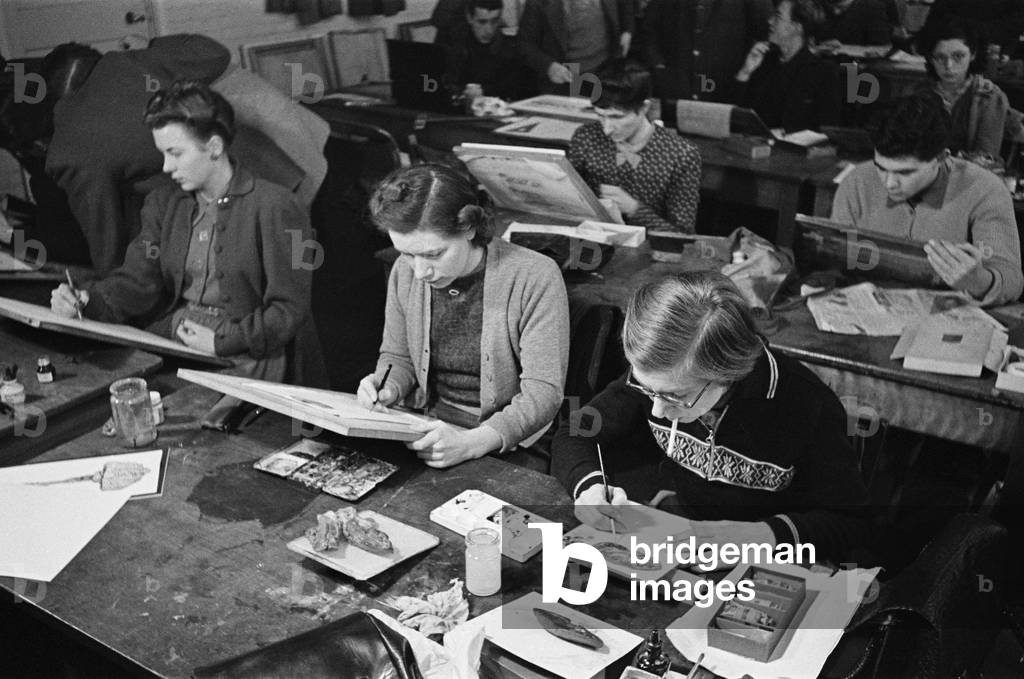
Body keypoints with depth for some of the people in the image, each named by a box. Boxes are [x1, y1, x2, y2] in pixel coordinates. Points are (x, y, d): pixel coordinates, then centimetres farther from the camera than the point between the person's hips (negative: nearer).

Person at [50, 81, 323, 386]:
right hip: (166, 343, 6)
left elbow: (289, 311, -10)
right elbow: (137, 280, 6)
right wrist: (85, 301, -13)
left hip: (242, 358, -6)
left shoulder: (275, 208, -8)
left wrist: (222, 342, -16)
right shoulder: (162, 203, 13)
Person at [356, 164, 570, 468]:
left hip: (506, 444, -4)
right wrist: (387, 388, -7)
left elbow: (543, 392, -18)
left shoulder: (535, 278, -17)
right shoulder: (406, 272, -1)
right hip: (426, 429, 4)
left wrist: (470, 444, -31)